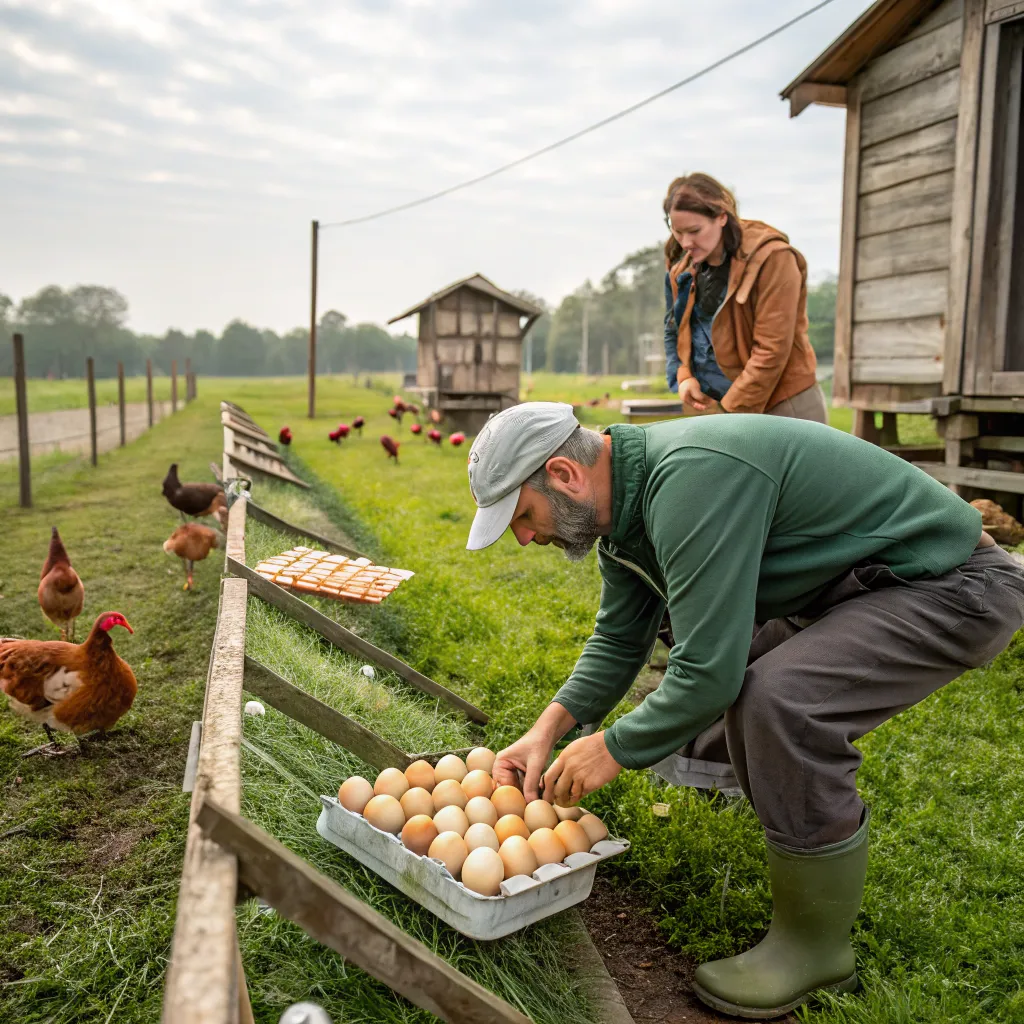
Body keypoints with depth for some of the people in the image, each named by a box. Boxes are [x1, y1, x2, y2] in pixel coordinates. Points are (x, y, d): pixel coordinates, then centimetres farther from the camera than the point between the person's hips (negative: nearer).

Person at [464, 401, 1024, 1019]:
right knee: (687, 712, 11)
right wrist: (548, 731, -1)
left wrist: (614, 749, -17)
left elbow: (709, 672, -32)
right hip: (847, 585, 9)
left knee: (781, 701, -31)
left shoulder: (691, 480, -32)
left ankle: (815, 948, -6)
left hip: (954, 587, -9)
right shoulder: (624, 500, 0)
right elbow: (619, 642, 10)